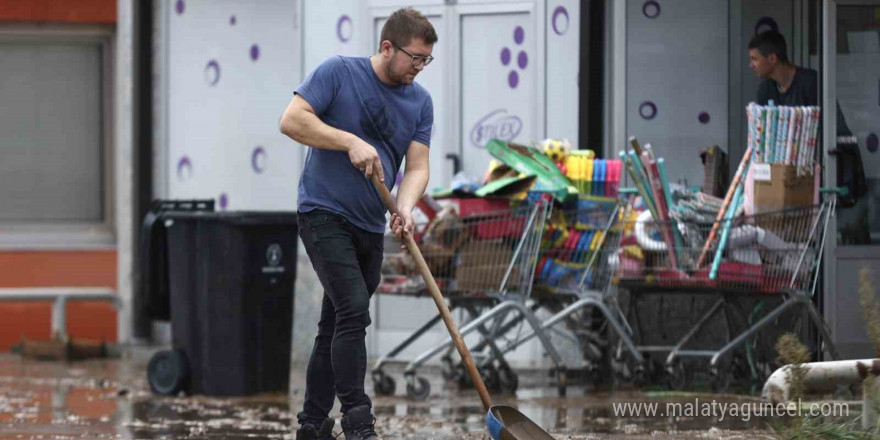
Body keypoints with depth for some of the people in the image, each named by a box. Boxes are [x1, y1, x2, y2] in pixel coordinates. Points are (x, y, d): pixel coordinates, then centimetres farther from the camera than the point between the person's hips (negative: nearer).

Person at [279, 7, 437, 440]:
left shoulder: (421, 101, 8)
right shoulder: (339, 72, -7)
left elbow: (416, 166, 3)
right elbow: (292, 119, -14)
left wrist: (405, 208, -17)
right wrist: (350, 141, -21)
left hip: (370, 227, 6)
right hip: (324, 214, -6)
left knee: (336, 325, 10)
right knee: (353, 310, -19)